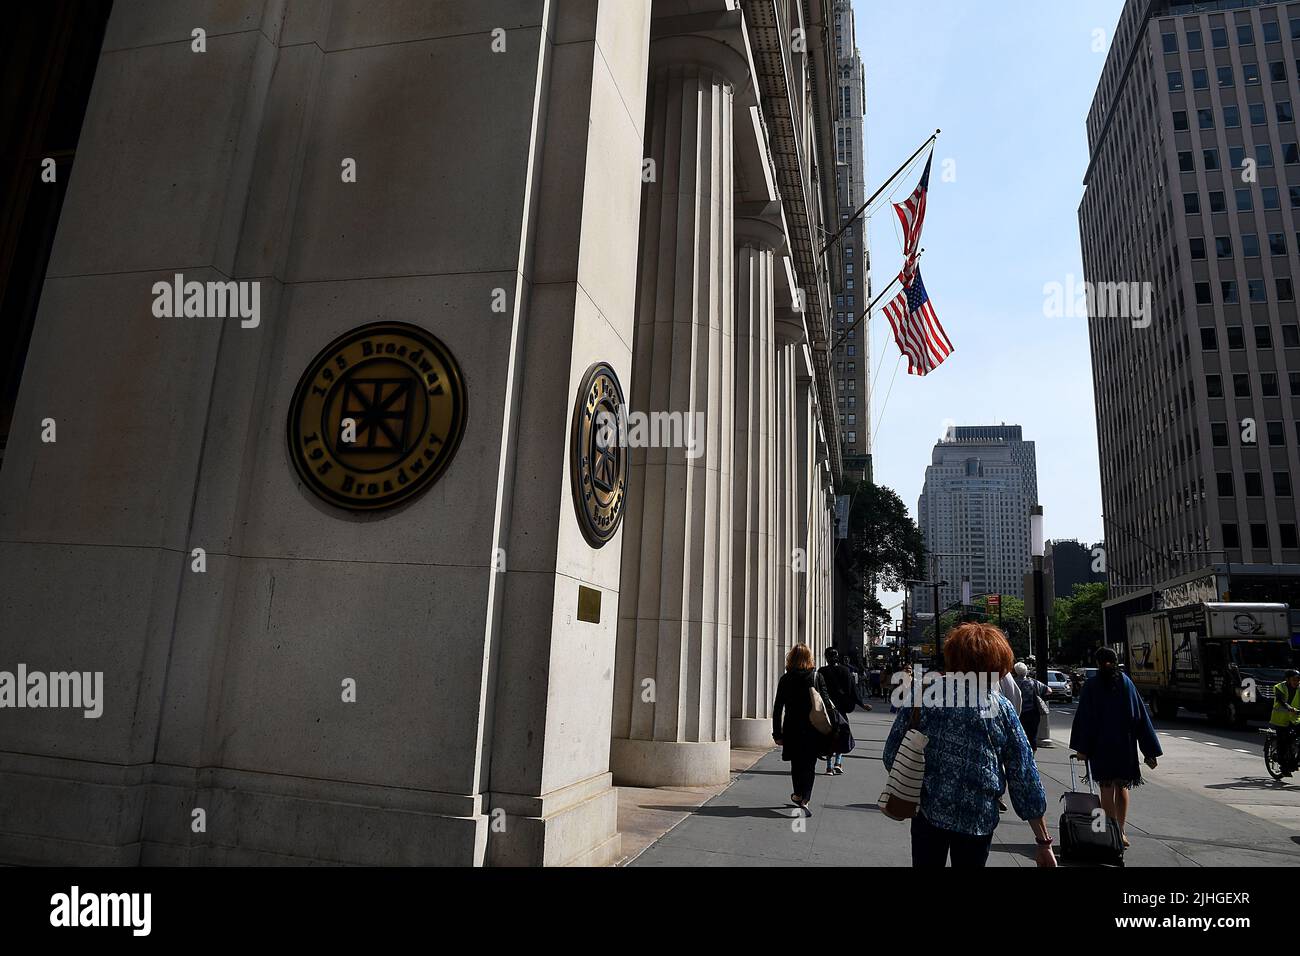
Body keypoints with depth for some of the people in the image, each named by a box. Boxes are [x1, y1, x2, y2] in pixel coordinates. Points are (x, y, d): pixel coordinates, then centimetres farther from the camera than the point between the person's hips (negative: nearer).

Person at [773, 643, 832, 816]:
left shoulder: (785, 679, -3)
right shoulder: (817, 677, -3)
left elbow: (778, 708, -4)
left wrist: (777, 734, 1)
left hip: (792, 730, 1)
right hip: (813, 730, 0)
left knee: (796, 765, 18)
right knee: (809, 765, 8)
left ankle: (799, 795, 32)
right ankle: (803, 799, -4)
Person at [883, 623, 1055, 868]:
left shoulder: (922, 697, -9)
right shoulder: (1002, 709, -9)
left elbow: (892, 757, -5)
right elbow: (1025, 776, -6)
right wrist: (1044, 841, 2)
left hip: (928, 811, 0)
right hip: (978, 820, 0)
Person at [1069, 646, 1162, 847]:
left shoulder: (1091, 684, -4)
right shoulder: (1126, 681, 1)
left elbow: (1084, 717, -8)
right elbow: (1140, 715, 0)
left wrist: (1082, 748, -5)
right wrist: (1149, 750, 4)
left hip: (1101, 744, -2)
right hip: (1125, 743, 3)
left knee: (1107, 788, 4)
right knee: (1122, 787, 15)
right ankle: (1121, 832, 17)